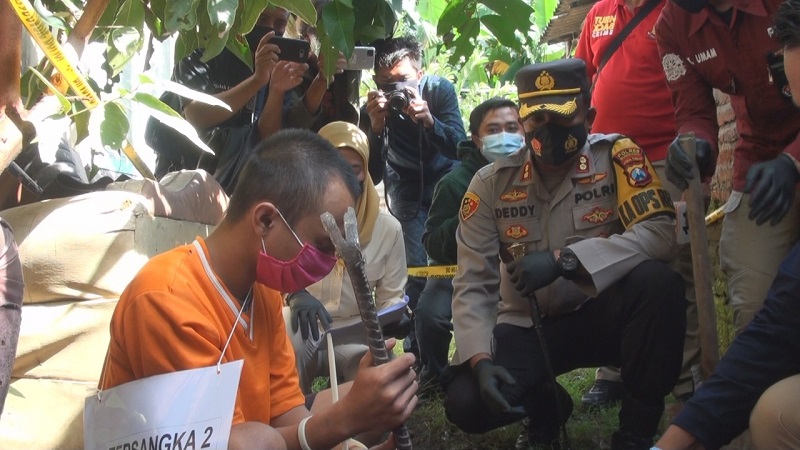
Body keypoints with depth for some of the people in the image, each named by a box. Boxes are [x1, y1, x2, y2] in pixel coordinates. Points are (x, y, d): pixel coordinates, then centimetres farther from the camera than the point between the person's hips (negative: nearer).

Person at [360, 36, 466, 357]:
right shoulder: (373, 108, -22)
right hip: (407, 189, 0)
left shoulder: (441, 89, -22)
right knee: (416, 269, -10)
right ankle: (418, 348, 5)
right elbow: (373, 176, -24)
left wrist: (429, 120, -46)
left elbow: (459, 148, -27)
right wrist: (376, 128, -40)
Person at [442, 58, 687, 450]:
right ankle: (545, 403, 14)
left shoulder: (616, 155, -11)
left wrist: (563, 259, -34)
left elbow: (660, 233, -24)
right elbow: (473, 284, -9)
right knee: (465, 402, -24)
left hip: (599, 315, -1)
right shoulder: (492, 183, -7)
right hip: (527, 327, 1)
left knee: (658, 282, -33)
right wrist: (481, 360, -25)